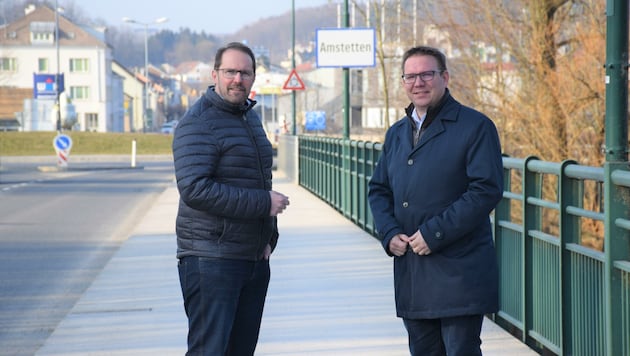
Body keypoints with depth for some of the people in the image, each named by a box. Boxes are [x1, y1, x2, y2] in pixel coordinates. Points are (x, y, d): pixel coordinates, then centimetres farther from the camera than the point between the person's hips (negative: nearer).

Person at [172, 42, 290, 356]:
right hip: (211, 259, -9)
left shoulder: (250, 118, 18)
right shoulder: (198, 123, -12)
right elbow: (195, 189, -23)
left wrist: (269, 235, 11)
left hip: (254, 259, 9)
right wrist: (264, 203, -20)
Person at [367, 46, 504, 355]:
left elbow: (487, 189, -14)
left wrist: (434, 233, -18)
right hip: (411, 273, 6)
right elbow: (378, 189, 20)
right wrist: (389, 233, -1)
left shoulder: (475, 127, -5)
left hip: (459, 271, -6)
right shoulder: (396, 133, 17)